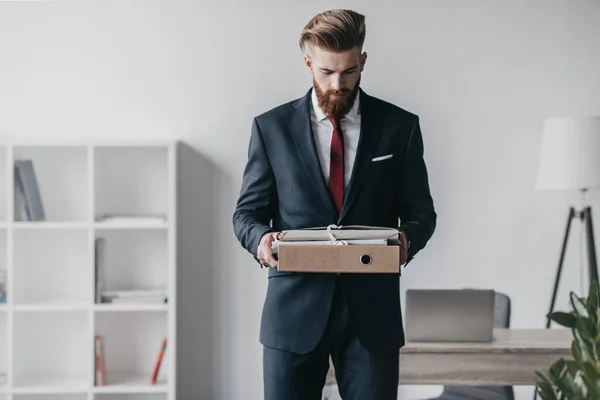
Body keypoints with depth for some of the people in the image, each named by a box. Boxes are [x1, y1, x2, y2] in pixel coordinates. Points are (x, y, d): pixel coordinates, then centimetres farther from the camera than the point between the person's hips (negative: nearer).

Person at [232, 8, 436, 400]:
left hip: (371, 311, 0)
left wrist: (407, 238, -14)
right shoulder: (272, 127, 4)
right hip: (295, 310, 0)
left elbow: (420, 210, 9)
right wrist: (260, 237, -15)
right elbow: (248, 211, 8)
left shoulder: (399, 127, 4)